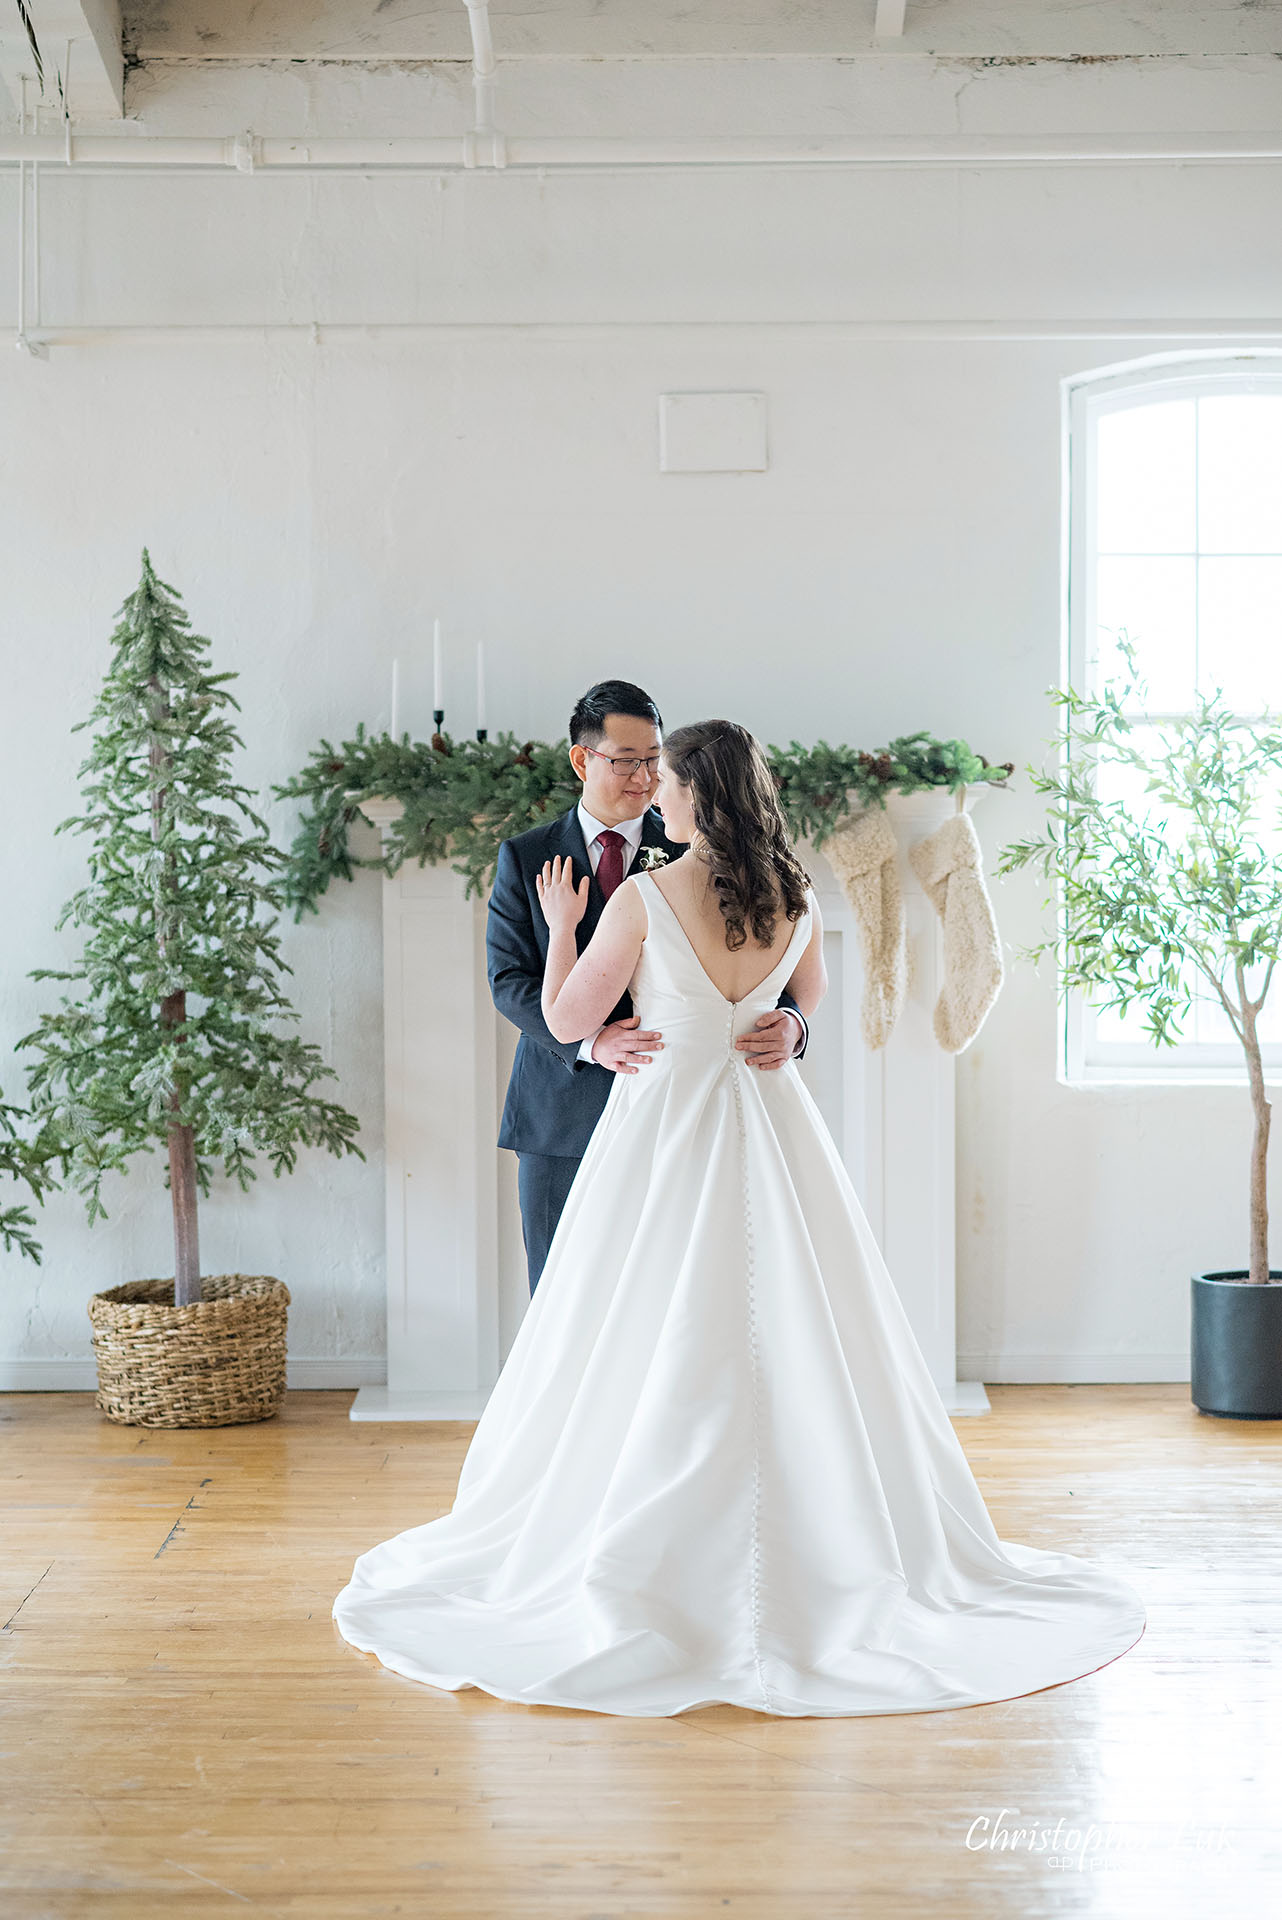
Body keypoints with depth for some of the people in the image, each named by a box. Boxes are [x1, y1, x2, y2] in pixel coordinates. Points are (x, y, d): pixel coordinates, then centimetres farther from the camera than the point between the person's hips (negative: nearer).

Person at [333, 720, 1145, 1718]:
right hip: (770, 1124, 4)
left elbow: (568, 1020, -7)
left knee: (652, 1357, 4)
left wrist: (563, 925, 7)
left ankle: (640, 1560, 12)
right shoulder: (796, 900, 0)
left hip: (666, 1128, -4)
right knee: (792, 1345, 11)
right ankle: (831, 1550, 17)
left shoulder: (643, 898, -14)